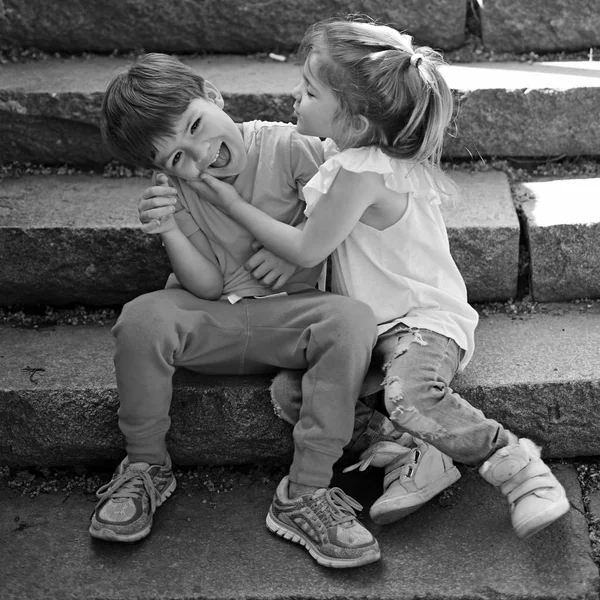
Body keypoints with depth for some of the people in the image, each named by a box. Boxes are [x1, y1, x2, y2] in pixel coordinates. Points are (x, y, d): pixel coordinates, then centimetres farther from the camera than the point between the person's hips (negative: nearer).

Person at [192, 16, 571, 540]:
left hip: (423, 319, -9)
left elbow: (308, 250, -15)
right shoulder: (359, 154, 6)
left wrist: (235, 205, -7)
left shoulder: (362, 172, -23)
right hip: (369, 321, 9)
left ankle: (519, 466, -14)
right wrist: (276, 255, 9)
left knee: (412, 400, -37)